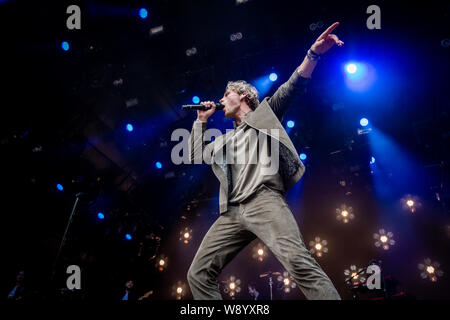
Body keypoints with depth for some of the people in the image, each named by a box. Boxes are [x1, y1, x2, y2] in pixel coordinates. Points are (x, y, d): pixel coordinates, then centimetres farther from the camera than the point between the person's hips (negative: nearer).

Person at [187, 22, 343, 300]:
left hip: (263, 200, -7)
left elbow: (294, 87, 6)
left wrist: (313, 54, -9)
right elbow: (197, 157, 39)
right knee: (199, 274, -1)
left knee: (297, 260, -30)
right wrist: (201, 121, 35)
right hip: (232, 213, 7)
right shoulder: (225, 139, 34)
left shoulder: (265, 114, 20)